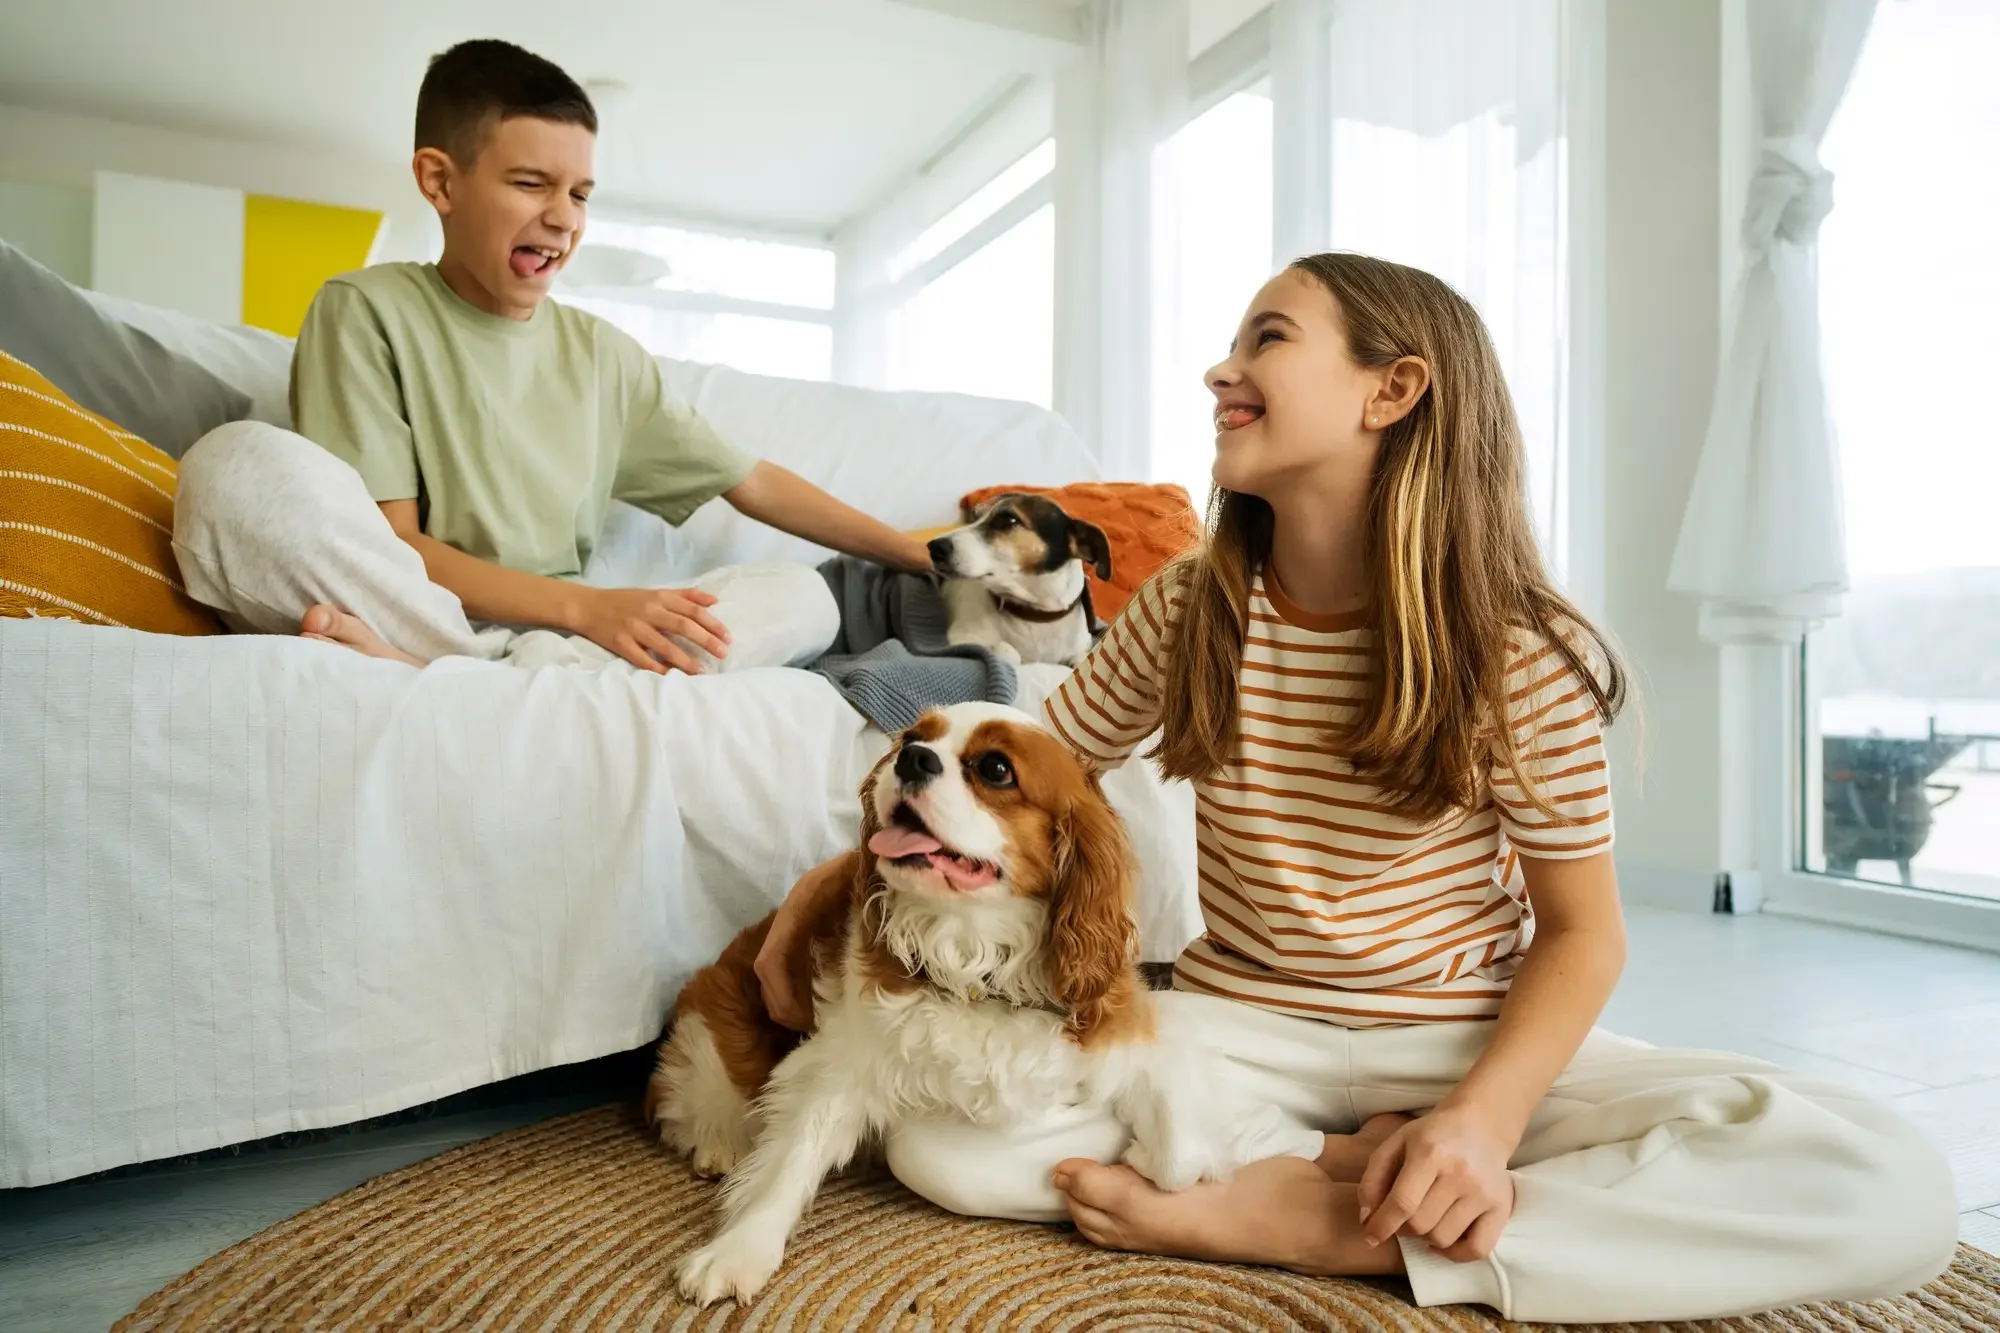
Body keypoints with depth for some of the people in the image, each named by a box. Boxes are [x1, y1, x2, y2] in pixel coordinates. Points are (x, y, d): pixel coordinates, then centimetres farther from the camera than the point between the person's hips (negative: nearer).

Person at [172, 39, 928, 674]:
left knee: (803, 596, -15)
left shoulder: (603, 353, 15)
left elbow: (753, 483, 15)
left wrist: (916, 556, 10)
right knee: (242, 465, -27)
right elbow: (389, 540, -7)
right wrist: (584, 605, -21)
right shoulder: (368, 311, 3)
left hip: (561, 640, 5)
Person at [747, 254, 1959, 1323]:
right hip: (1239, 1023, 2)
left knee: (1899, 1187, -24)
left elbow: (1582, 929, -7)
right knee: (934, 1130, -24)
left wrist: (1484, 1119, -25)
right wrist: (842, 875, -10)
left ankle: (1314, 1224, -22)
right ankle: (1363, 1172, -11)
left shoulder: (1521, 653, -12)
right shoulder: (1189, 610, -4)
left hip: (1469, 1035, -1)